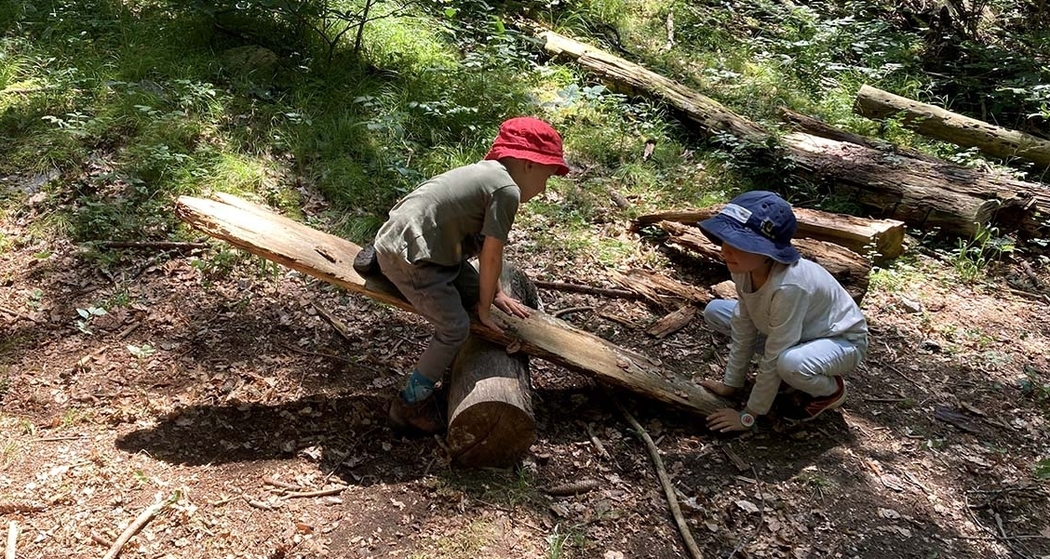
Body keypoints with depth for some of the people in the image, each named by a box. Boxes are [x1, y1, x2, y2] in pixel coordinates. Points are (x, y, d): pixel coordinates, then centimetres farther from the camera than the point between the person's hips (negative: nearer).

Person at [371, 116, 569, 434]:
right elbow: (492, 257, -10)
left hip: (394, 239, 10)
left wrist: (494, 294, 24)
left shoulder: (488, 172, 15)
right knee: (455, 329, -6)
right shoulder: (507, 190, -15)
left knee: (470, 290, 19)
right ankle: (409, 406, 8)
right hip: (409, 257, -10)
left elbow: (482, 246, 21)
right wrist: (484, 308, 2)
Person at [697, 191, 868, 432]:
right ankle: (792, 374, 9)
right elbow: (743, 330, -7)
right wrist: (730, 384, -1)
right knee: (714, 311, 0)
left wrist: (747, 416, -22)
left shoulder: (788, 285, -39)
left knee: (790, 363, -40)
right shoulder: (745, 267, -19)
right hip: (798, 329, 8)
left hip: (842, 340, -7)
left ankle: (831, 390, -3)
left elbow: (772, 360, -31)